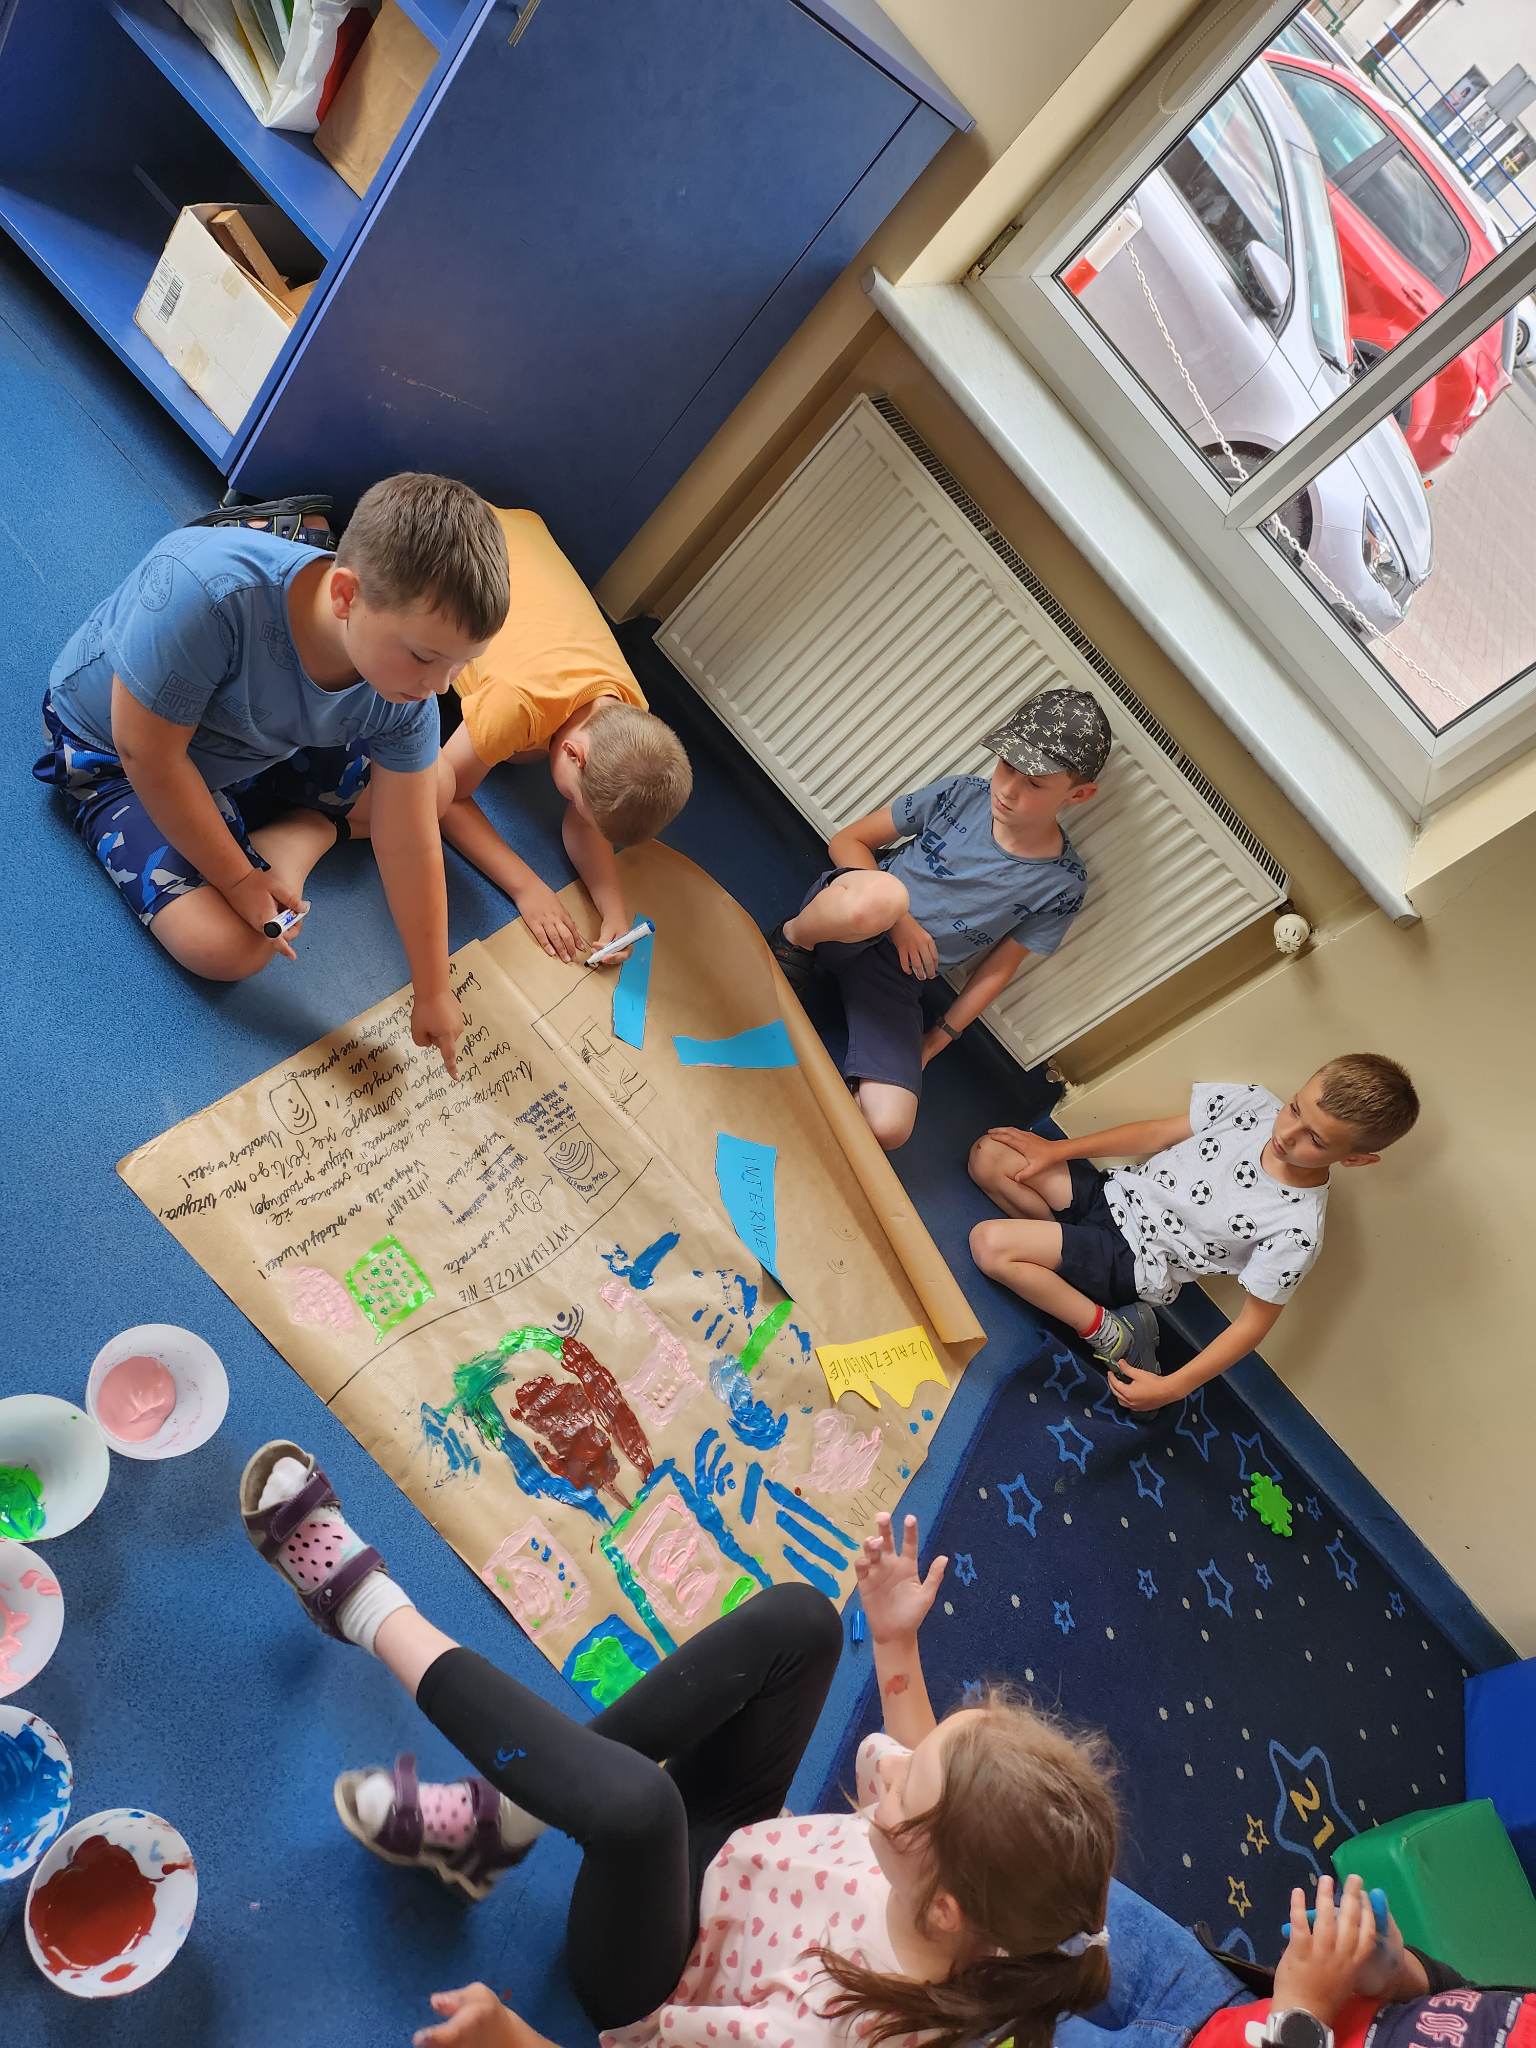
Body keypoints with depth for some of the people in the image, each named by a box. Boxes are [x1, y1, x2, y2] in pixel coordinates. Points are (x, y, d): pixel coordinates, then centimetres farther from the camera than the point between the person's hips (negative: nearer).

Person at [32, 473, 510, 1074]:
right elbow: (148, 753, -31)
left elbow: (409, 848, -18)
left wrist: (433, 993, -12)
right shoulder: (205, 589, -44)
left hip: (261, 742, 4)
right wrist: (238, 878, -22)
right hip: (114, 753, -4)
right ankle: (315, 823, 0)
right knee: (227, 946, -23)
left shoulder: (404, 691, -27)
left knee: (436, 789, 0)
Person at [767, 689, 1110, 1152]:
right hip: (842, 922, 0)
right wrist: (896, 918, -13)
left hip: (899, 978, 0)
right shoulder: (959, 795, -7)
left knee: (888, 1129, -23)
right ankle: (793, 938, -8)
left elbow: (997, 969, 3)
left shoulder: (1063, 885, -7)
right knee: (880, 895, -41)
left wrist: (935, 1042, 0)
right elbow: (848, 841, 0)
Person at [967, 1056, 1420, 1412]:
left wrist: (1173, 1387, -18)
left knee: (989, 1244, -22)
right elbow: (1158, 1134, 2)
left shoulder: (1296, 1229, -24)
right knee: (988, 1156, -5)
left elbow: (1254, 1322, -15)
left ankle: (1109, 1332, -6)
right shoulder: (1251, 1103, -11)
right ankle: (1066, 1241, 4)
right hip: (1116, 1191, 6)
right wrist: (1057, 1150, 0)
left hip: (1135, 1262, -6)